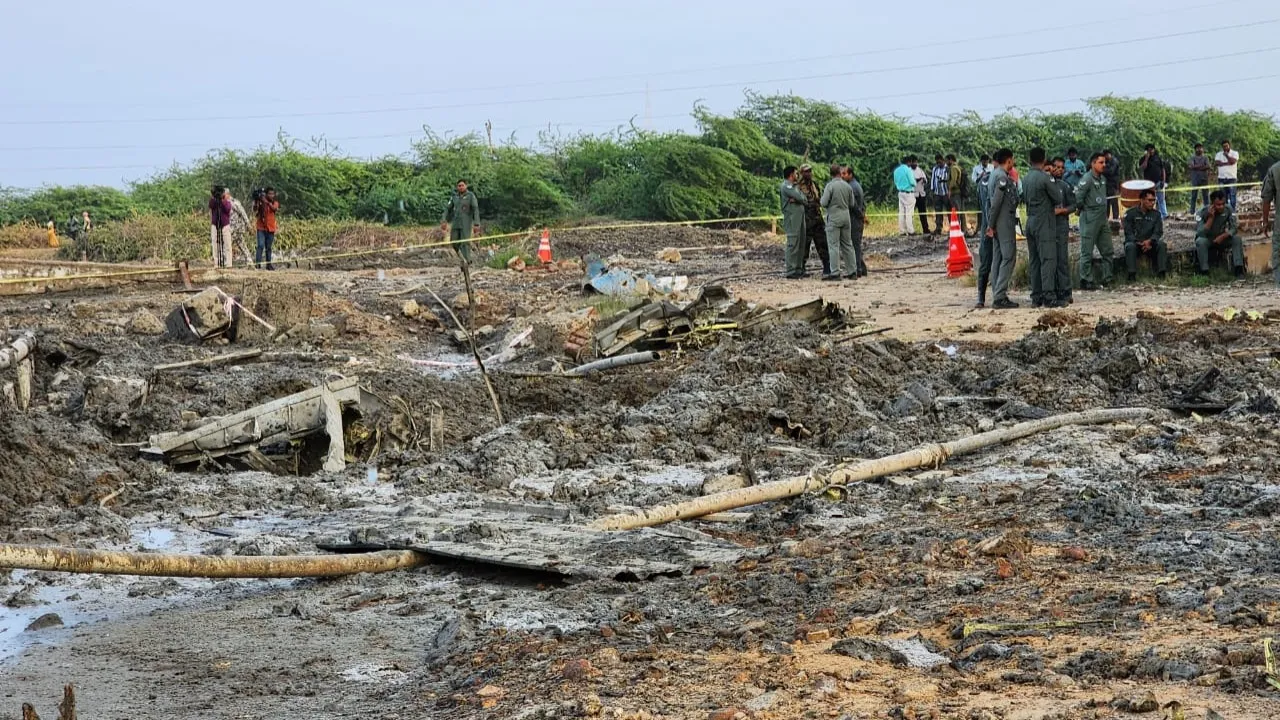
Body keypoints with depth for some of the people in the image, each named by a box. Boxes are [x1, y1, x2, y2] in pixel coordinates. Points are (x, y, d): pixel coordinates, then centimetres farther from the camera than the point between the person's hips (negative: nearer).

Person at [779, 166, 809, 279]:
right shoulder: (785, 186, -9)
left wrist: (796, 199, -11)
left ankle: (799, 269, 17)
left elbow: (804, 199, 9)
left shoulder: (794, 186, 21)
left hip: (800, 218, 10)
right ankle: (791, 272, -11)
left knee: (801, 243, 11)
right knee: (793, 245, -10)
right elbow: (799, 197, -19)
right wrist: (799, 198, 3)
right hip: (792, 218, -10)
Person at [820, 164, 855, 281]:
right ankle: (852, 271, 15)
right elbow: (852, 203, 9)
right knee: (847, 244, 12)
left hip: (834, 216, -5)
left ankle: (835, 273, -8)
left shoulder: (830, 185, -11)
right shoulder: (847, 186, 4)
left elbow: (824, 203, -14)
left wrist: (820, 199, 7)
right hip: (846, 216, 5)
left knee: (833, 245, -4)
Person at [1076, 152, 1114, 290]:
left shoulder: (1103, 179, 13)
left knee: (1108, 251, 10)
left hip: (1102, 219, 9)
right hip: (1090, 220, -9)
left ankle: (1107, 279, 17)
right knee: (1087, 252, -2)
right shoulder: (1088, 179, -14)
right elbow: (1078, 196, -20)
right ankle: (1086, 281, 2)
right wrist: (1081, 209, -6)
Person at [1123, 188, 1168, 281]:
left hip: (1149, 243, 2)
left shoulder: (1156, 214, 8)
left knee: (1162, 245, -27)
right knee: (1130, 246, -36)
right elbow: (1128, 233, -7)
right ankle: (1132, 275, -40)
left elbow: (1158, 232, -1)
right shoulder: (1131, 213, -1)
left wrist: (1149, 241, -22)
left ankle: (1161, 274, -28)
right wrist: (1139, 243, -23)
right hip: (1134, 242, -2)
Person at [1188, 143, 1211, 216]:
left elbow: (1208, 166, -5)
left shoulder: (1205, 157, 9)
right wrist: (1201, 166, -10)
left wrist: (1197, 167, -11)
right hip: (1195, 179, -1)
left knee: (1206, 195, 1)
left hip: (1204, 178, 1)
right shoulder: (1193, 158, 7)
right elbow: (1191, 166, -9)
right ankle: (1192, 211, 0)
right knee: (1194, 195, -2)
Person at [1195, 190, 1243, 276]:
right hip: (1207, 240, -3)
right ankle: (1204, 272, -30)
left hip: (1222, 238, 3)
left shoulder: (1228, 209, -14)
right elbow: (1201, 233, -31)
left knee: (1237, 238, -23)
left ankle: (1239, 268, -22)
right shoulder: (1203, 212, -23)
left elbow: (1234, 228, -16)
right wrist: (1211, 218, -37)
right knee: (1200, 241, -35)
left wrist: (1223, 236, -32)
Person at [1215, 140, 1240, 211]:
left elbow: (1233, 161, -14)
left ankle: (1232, 210, -6)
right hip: (1222, 178, 3)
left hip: (1231, 178, -3)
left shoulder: (1235, 153, 6)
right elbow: (1216, 163, -4)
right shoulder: (1219, 154, 14)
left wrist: (1226, 155, -6)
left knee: (1232, 195, -7)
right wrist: (1227, 163, -10)